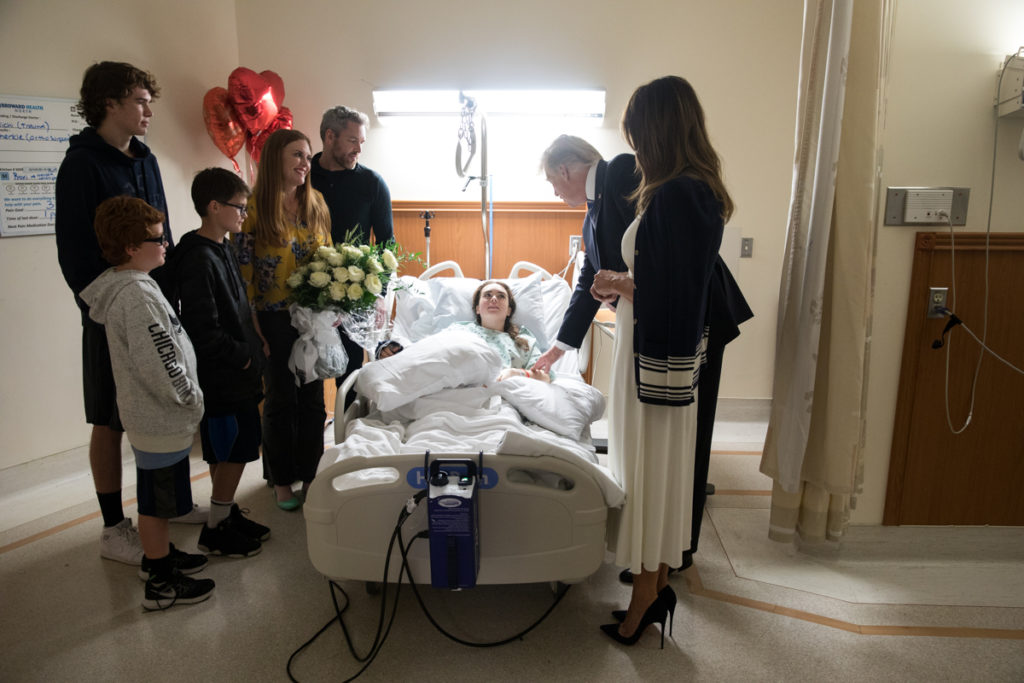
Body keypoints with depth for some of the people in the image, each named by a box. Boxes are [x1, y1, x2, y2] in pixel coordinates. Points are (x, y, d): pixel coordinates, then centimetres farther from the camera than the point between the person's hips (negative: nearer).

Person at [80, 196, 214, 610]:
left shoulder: (128, 285, 8)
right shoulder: (136, 296, -24)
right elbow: (158, 364, -28)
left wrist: (186, 396, 16)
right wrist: (191, 397, -14)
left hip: (156, 415, 10)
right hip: (160, 420, -10)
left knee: (160, 498, 24)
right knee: (157, 501, 5)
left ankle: (160, 556, 41)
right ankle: (161, 584, 20)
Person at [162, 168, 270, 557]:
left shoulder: (222, 250, 11)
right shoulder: (199, 259, -20)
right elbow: (203, 331, -24)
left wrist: (253, 345, 11)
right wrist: (242, 357, -15)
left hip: (235, 373, 9)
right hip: (221, 376, -9)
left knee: (232, 449, 18)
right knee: (233, 449, 1)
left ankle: (228, 513, 32)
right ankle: (216, 530, 17)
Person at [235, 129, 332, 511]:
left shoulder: (316, 203, 6)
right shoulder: (254, 207, -9)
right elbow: (243, 271, -9)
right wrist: (253, 330, -11)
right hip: (275, 320, -4)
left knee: (313, 397, 10)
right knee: (281, 398, 7)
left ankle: (310, 475, 26)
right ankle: (283, 481, 24)